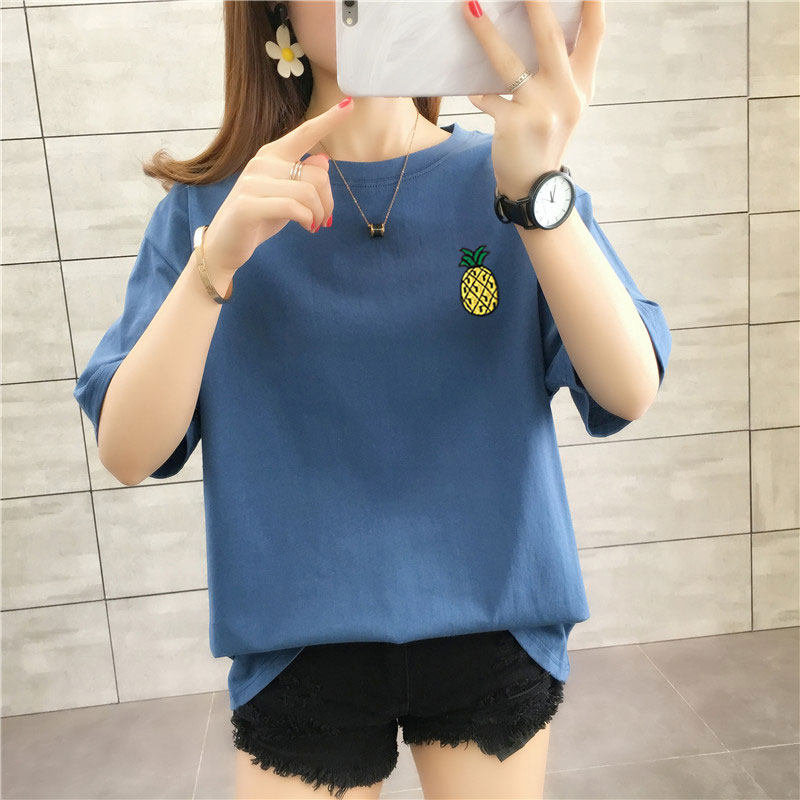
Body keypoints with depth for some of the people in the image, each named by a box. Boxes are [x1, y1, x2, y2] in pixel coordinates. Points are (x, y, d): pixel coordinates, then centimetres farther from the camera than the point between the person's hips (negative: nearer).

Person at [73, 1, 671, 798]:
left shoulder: (508, 181, -5)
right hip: (300, 642, 0)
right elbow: (127, 454, -11)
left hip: (491, 627, 1)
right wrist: (216, 261, -25)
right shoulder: (209, 205, -4)